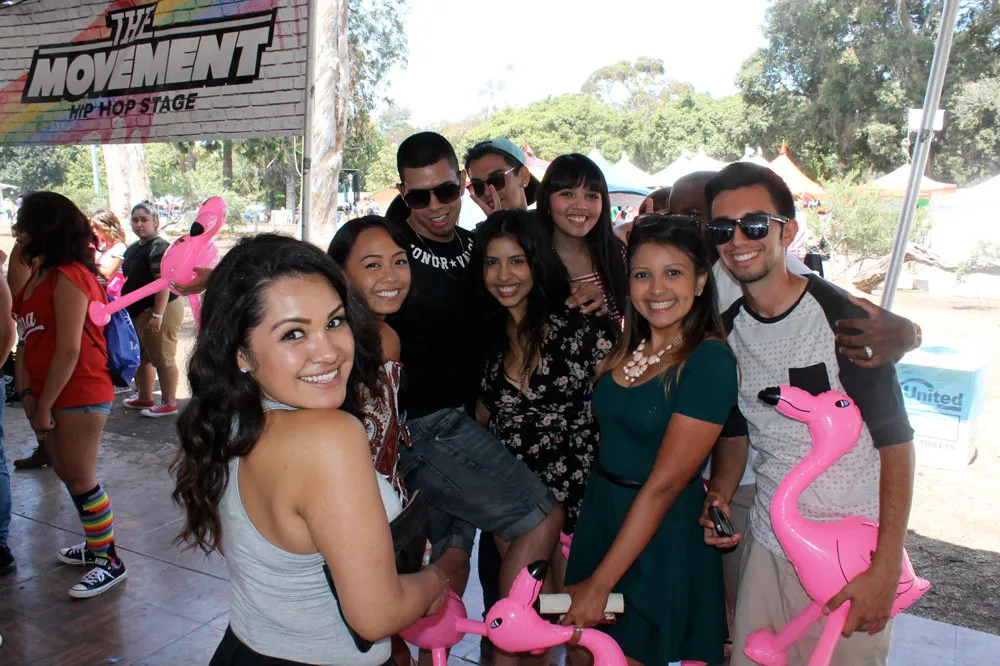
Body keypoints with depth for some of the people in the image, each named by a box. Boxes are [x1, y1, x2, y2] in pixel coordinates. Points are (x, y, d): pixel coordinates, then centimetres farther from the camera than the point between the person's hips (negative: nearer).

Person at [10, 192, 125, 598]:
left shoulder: (68, 276, -16)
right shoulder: (39, 273, 13)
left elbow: (69, 351, -19)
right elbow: (32, 339, 11)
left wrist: (44, 406, -14)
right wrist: (29, 392, 2)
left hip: (78, 395, -9)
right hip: (47, 393, 9)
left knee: (80, 479, -2)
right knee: (68, 474, 16)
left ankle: (110, 562, 11)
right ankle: (96, 546, 32)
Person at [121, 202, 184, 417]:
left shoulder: (159, 247, -16)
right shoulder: (133, 248, 16)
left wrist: (157, 315, -28)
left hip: (159, 311, -10)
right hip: (138, 313, 11)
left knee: (162, 359, -3)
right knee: (142, 358, 19)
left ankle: (169, 403, 7)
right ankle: (144, 398, 34)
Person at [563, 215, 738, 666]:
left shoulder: (710, 360, -19)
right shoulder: (627, 349, 3)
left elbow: (664, 485, -20)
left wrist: (599, 584, -17)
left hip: (661, 538, -6)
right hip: (598, 515, 6)